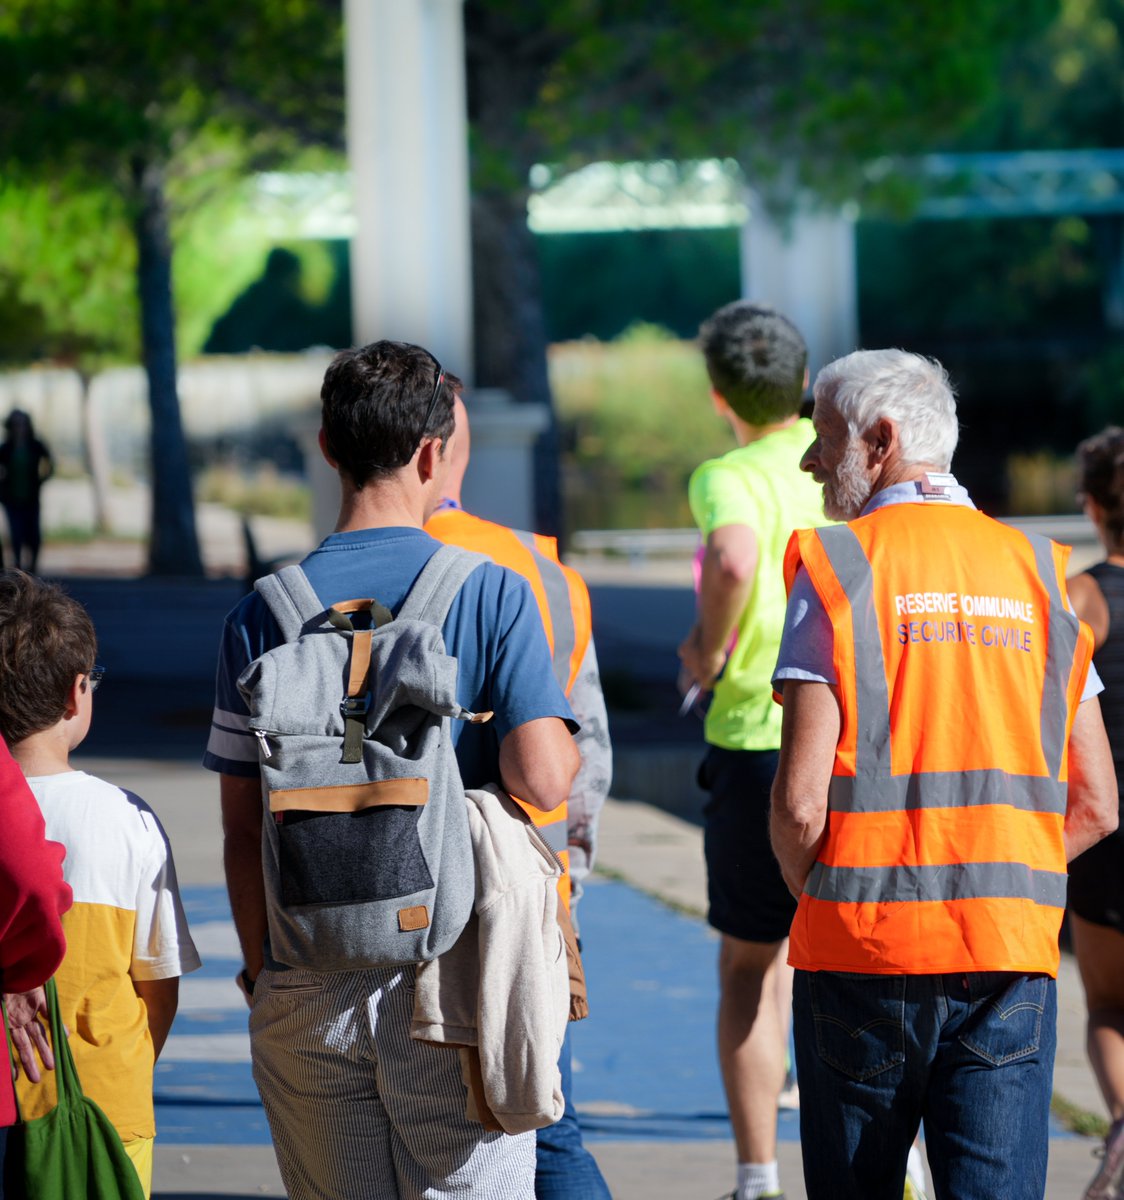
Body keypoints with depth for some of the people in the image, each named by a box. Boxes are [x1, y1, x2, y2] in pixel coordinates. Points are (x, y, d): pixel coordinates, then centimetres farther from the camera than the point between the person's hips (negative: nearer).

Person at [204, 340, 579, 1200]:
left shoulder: (263, 613, 2)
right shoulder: (491, 591, -5)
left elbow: (243, 830, 3)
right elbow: (542, 778, -15)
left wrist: (260, 971, 14)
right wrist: (566, 736, 8)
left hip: (308, 993, 2)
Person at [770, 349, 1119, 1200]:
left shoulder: (837, 568, -4)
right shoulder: (1036, 571, 9)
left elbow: (801, 802, -11)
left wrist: (809, 894, 9)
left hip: (864, 947, -3)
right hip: (1012, 951, 3)